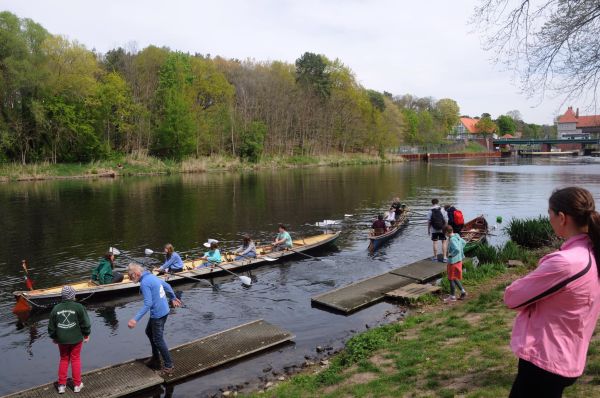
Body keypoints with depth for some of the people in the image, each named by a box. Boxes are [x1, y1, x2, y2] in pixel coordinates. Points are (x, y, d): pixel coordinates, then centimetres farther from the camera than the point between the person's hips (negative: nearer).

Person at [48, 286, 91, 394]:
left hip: (62, 339, 2)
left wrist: (54, 337, 21)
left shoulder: (56, 308, -4)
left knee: (63, 360, 18)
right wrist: (86, 335, 7)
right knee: (76, 359, 10)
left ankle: (62, 385, 20)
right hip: (76, 338, -2)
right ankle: (77, 385, 17)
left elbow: (51, 326, 5)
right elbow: (85, 323, -9)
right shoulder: (78, 307, -14)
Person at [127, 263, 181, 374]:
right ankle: (156, 359, 32)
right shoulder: (151, 276, 7)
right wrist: (173, 298, 33)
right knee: (149, 332, 23)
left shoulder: (144, 283, -21)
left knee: (158, 340, 3)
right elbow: (167, 286, 19)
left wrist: (135, 319, -29)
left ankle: (169, 366, 13)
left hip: (158, 314, -10)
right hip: (163, 310, 10)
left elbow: (148, 304, -26)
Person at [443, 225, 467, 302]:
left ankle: (452, 296, 16)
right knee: (454, 278, 21)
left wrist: (451, 254, -21)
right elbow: (464, 242, 24)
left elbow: (457, 249, -39)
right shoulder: (457, 236, 4)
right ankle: (463, 292, 24)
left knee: (451, 279, 5)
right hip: (458, 260, 9)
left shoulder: (452, 240, -24)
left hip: (453, 262, -9)